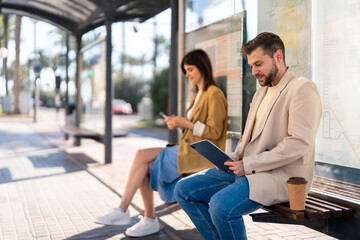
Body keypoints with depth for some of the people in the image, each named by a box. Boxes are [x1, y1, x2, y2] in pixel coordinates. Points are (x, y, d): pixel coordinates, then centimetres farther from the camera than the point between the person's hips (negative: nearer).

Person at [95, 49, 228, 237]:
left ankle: (122, 211, -10)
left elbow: (214, 132, -14)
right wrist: (179, 123, 2)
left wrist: (186, 123, -17)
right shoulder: (198, 94, 19)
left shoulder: (214, 94, -9)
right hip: (187, 149, 9)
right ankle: (150, 220, -5)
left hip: (200, 154, -9)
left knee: (142, 155, -17)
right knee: (145, 168, -10)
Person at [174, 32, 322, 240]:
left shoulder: (302, 88, -8)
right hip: (247, 169, 9)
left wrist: (249, 164, -19)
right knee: (184, 190, -1)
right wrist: (233, 159, 3)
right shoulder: (262, 92, 21)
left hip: (282, 175, -9)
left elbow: (299, 143, -19)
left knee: (221, 205, -33)